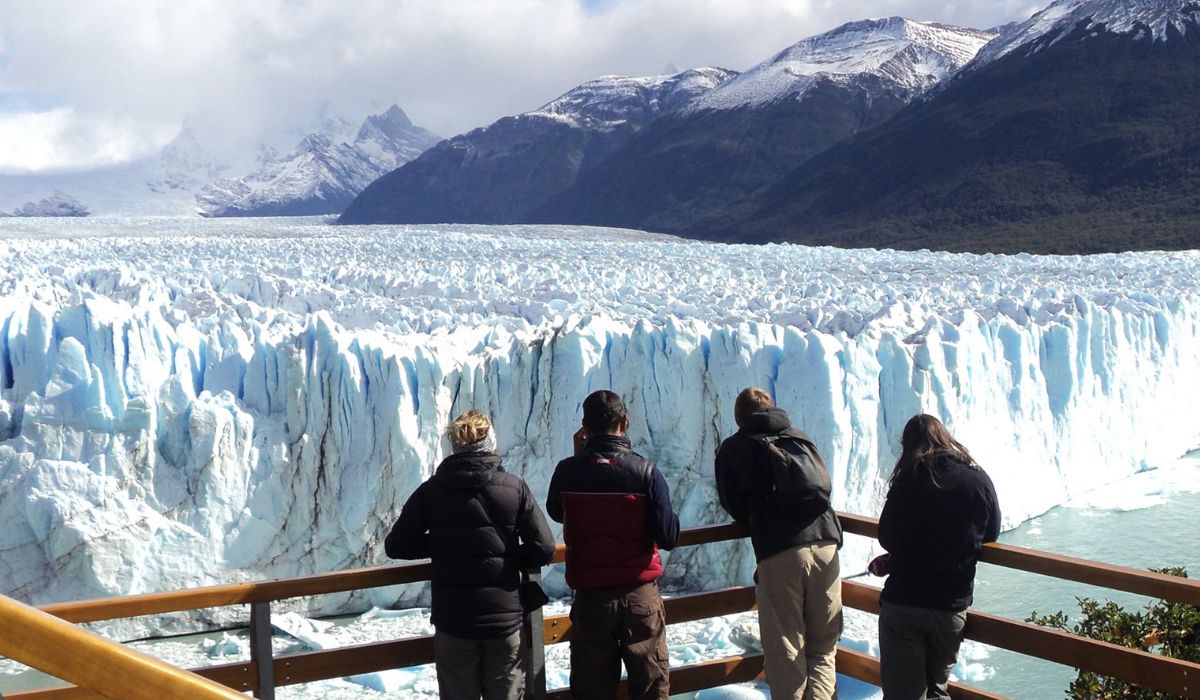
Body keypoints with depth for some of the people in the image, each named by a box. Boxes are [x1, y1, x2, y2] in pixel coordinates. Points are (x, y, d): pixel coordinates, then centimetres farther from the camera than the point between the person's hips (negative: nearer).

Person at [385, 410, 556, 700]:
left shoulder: (432, 490, -3)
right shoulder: (515, 487, -4)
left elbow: (395, 545, 0)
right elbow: (543, 548, -7)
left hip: (453, 622, 0)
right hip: (506, 619, 0)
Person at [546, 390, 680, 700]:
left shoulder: (568, 470, -6)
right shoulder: (646, 471, -11)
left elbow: (555, 512, 15)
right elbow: (668, 537, -11)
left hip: (590, 596, 1)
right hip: (640, 595, -1)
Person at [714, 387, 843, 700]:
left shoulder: (732, 449, 11)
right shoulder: (801, 439, 20)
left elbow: (734, 506, 15)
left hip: (778, 554, -3)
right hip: (826, 544, 3)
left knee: (785, 653, 2)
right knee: (823, 649, 10)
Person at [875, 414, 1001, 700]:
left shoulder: (908, 480, -8)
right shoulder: (979, 479, -2)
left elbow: (887, 539, -3)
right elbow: (991, 534, 11)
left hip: (902, 602, -2)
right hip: (953, 605, 3)